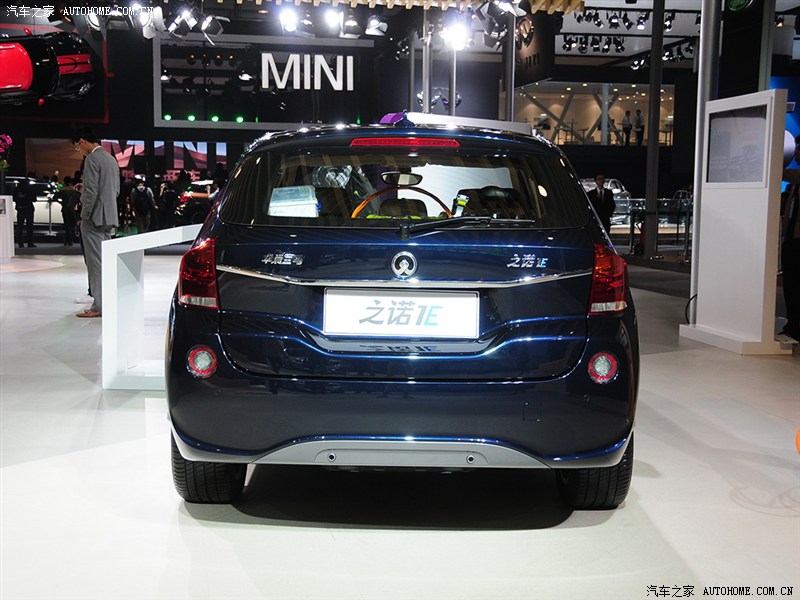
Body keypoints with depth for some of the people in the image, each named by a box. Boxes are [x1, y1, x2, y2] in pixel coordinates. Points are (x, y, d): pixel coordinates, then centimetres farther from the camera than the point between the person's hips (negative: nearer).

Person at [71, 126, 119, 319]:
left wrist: (84, 217, -12)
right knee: (105, 261, 13)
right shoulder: (111, 159, 16)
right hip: (109, 217, 9)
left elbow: (91, 191, -18)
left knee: (95, 262, -6)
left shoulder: (92, 159, -13)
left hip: (94, 218, -9)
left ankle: (98, 307, -6)